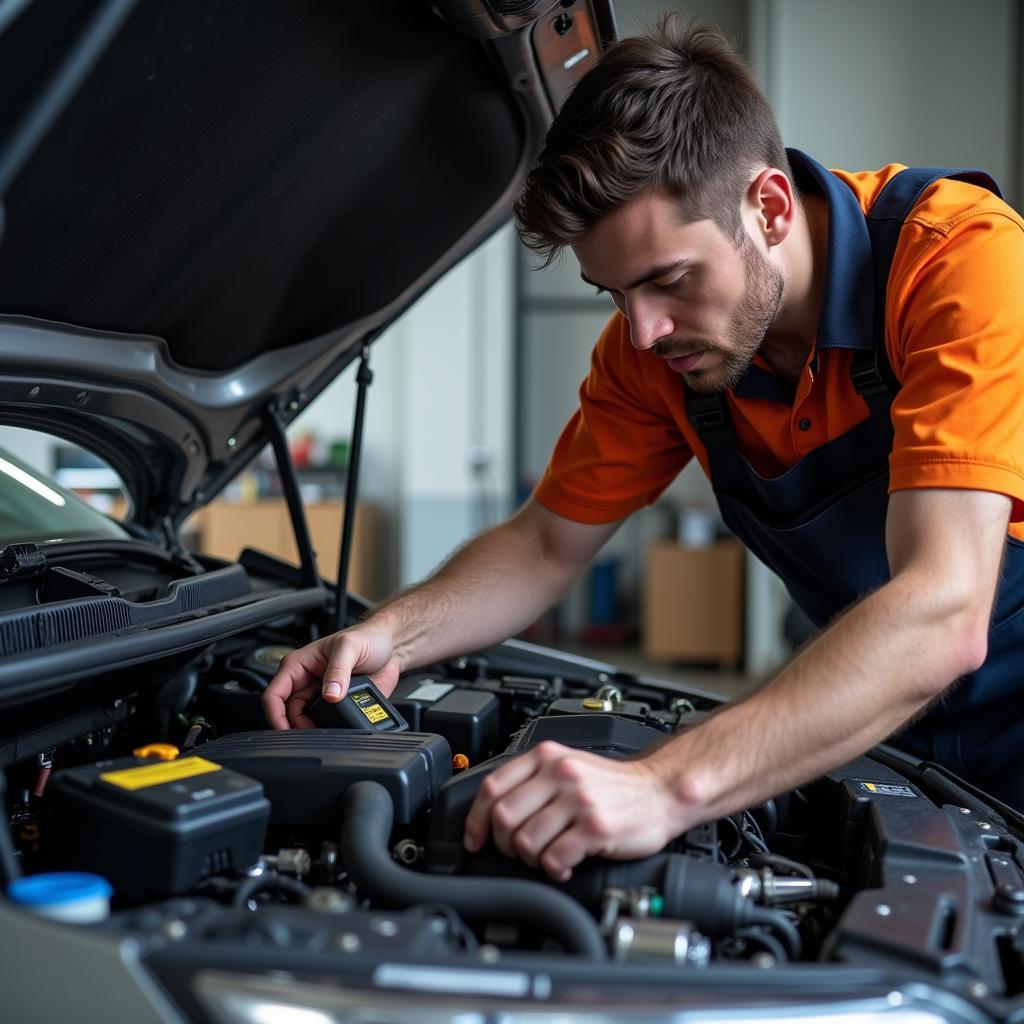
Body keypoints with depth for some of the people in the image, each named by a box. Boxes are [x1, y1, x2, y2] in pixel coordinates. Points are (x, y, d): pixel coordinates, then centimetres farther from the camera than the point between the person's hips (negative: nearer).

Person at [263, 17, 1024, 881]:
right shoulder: (655, 342, -8)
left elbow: (940, 619, -38)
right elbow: (546, 546, 4)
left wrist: (669, 784, -48)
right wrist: (392, 636, -14)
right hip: (893, 738, 4)